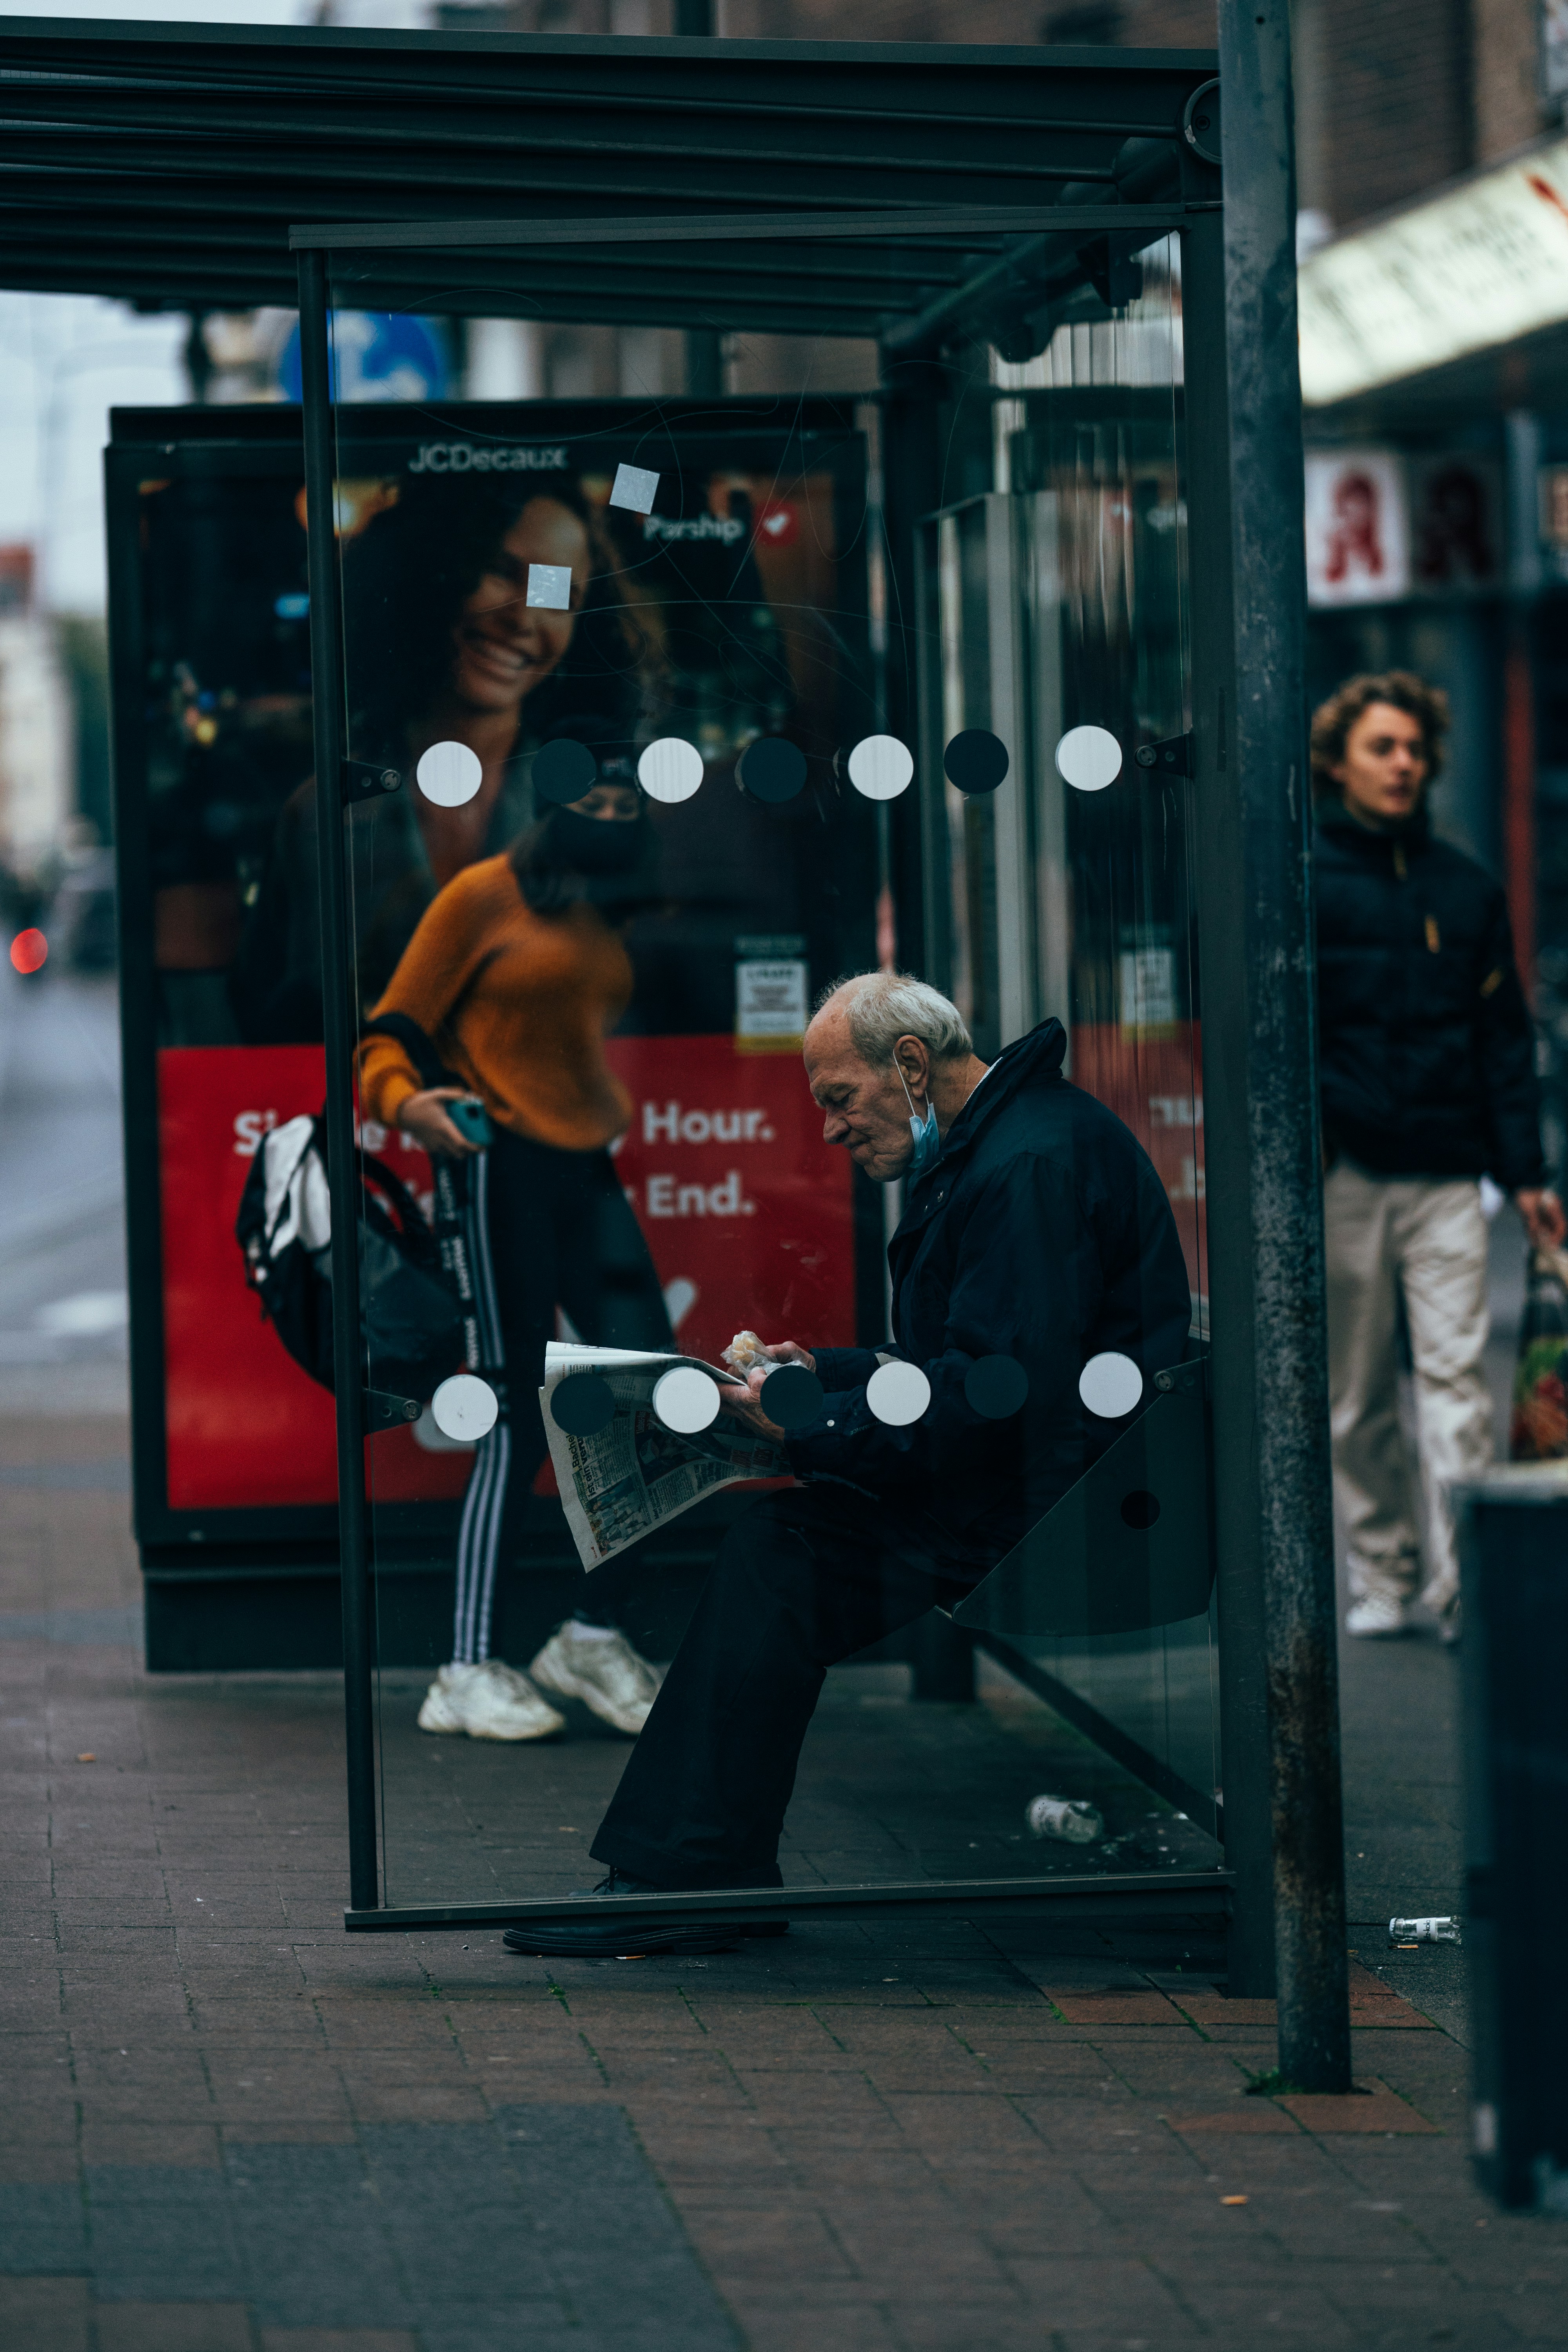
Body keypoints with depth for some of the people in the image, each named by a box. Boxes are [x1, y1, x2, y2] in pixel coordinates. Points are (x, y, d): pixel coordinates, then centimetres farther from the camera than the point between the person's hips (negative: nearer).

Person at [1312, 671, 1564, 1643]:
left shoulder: (1468, 890, 13)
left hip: (1447, 1175, 1)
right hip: (1342, 1174, -1)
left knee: (1457, 1379, -9)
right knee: (1359, 1398, 5)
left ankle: (1465, 1580, -13)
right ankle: (1383, 1574, 15)